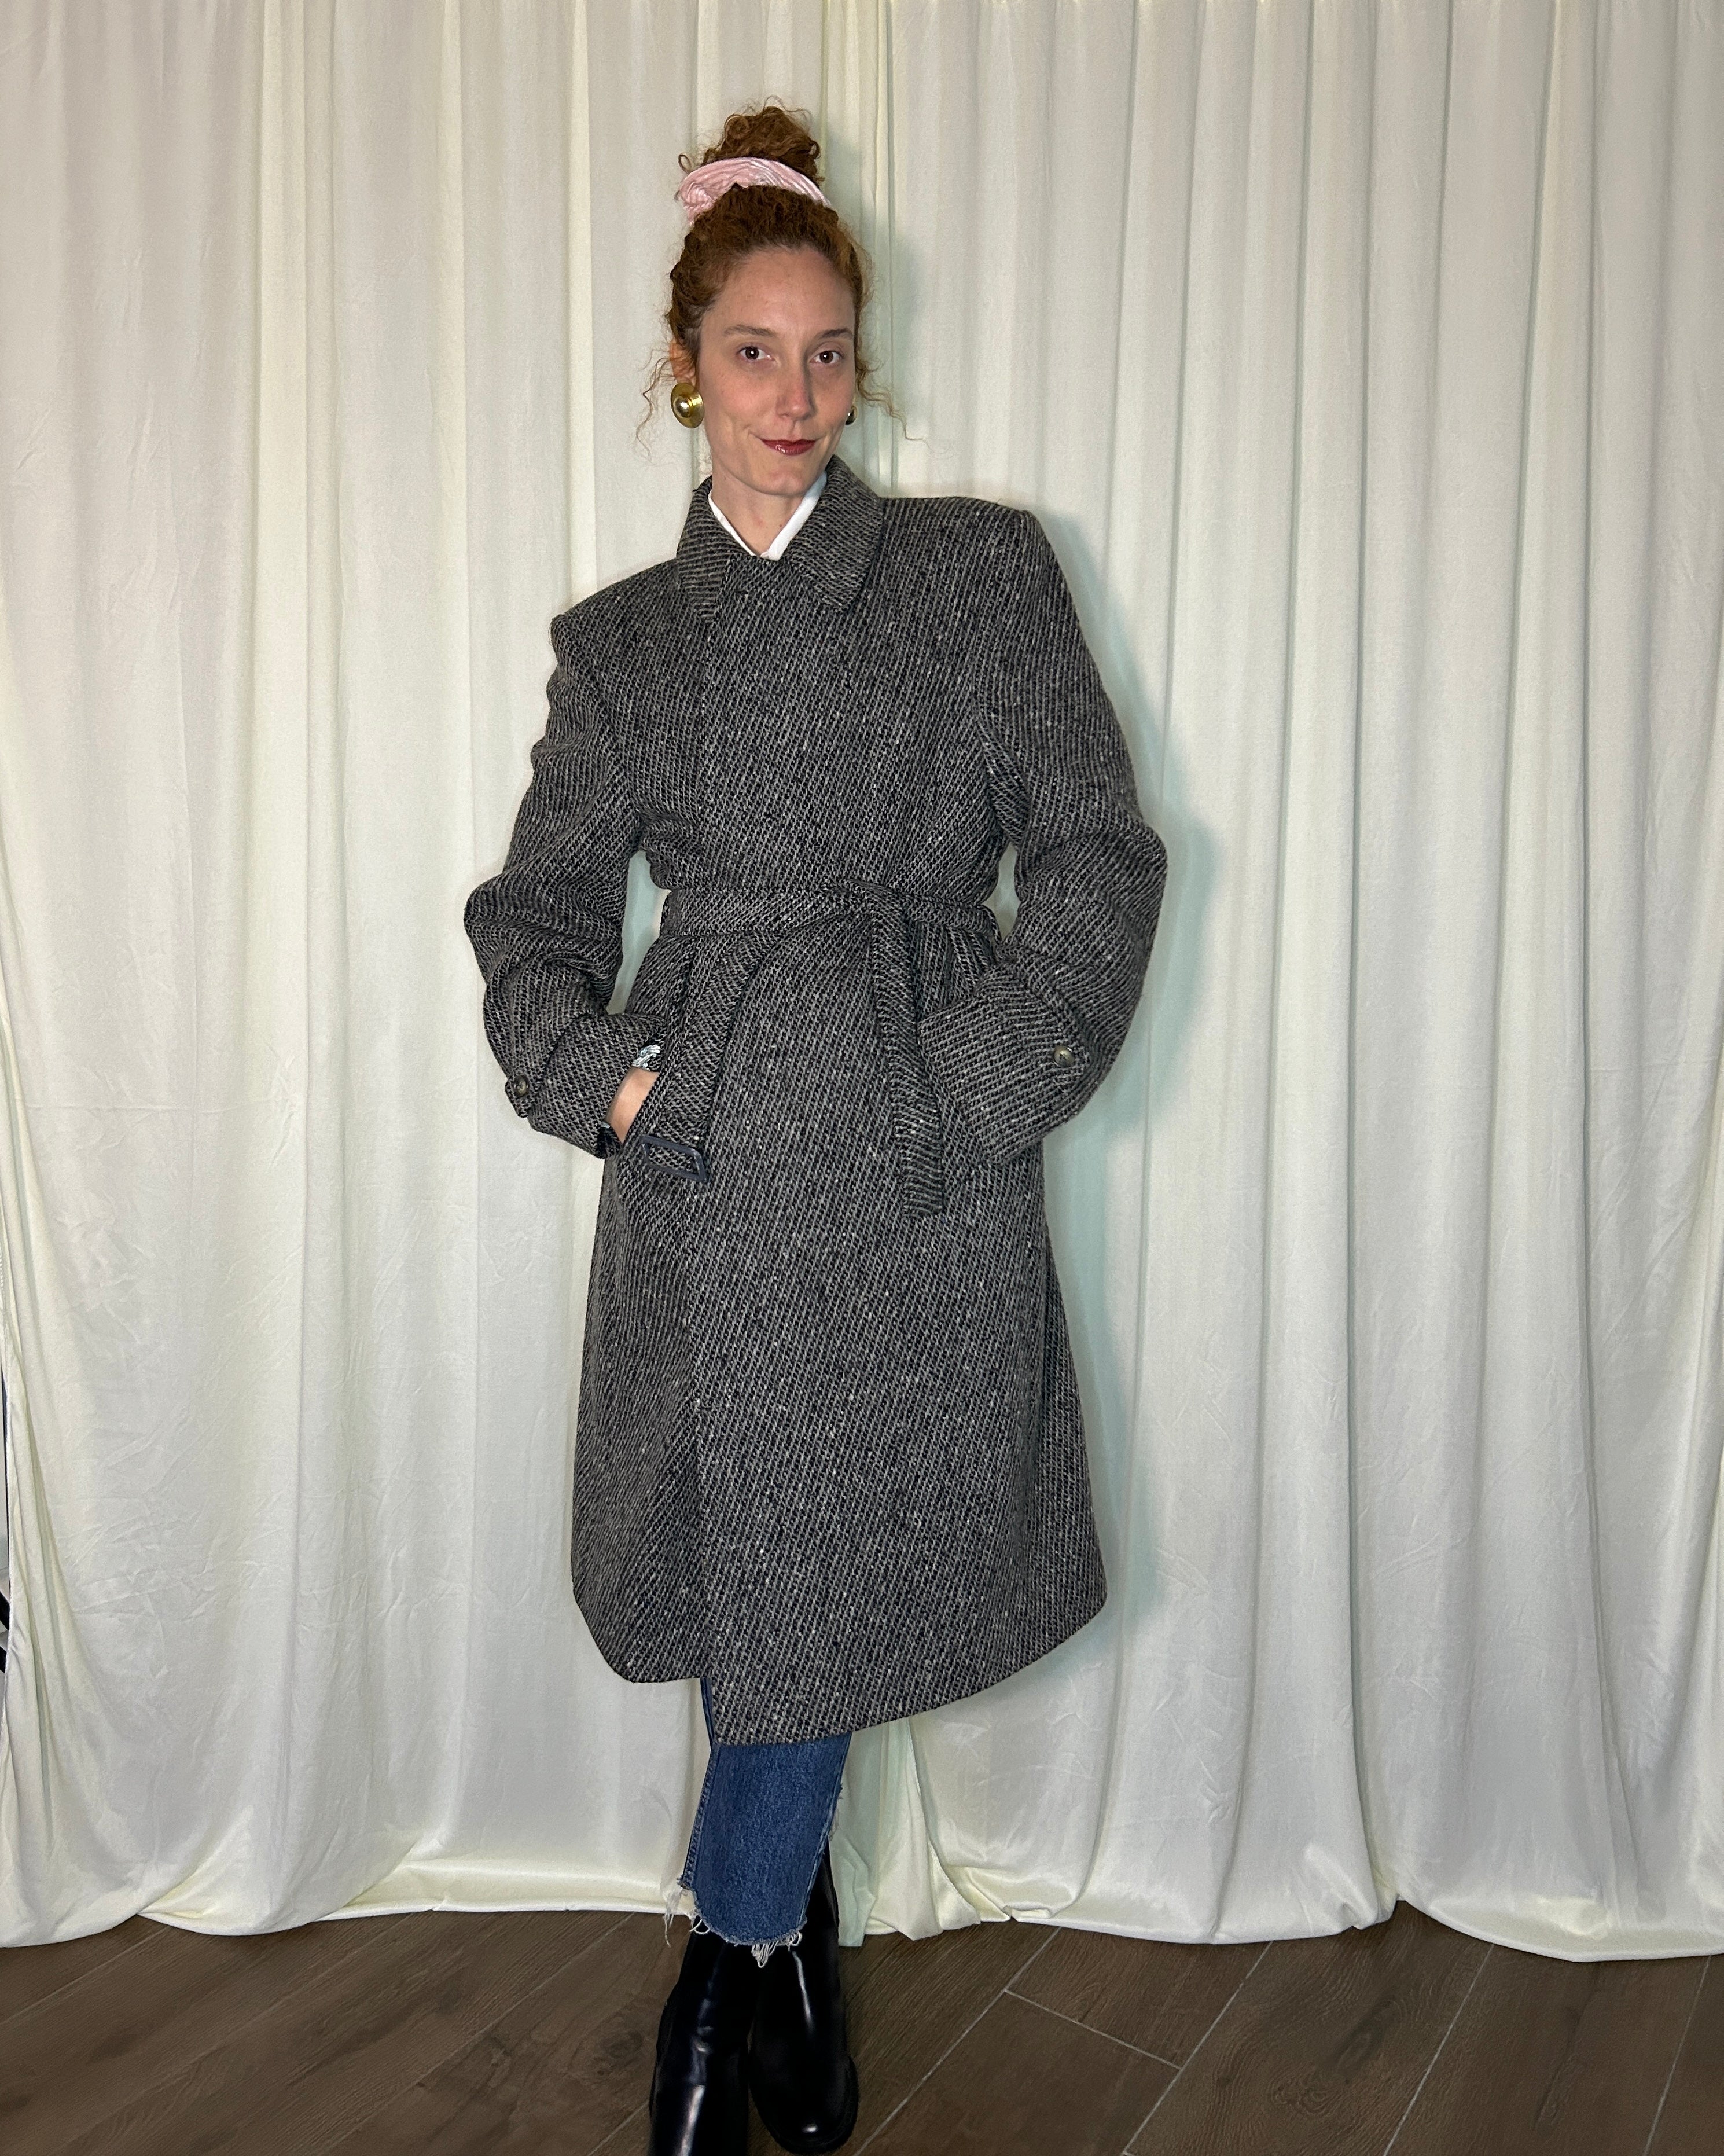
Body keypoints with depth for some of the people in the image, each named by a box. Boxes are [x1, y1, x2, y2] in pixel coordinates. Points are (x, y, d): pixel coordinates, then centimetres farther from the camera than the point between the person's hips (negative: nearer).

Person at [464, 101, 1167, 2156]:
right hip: (707, 1170, 2)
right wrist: (597, 1071, -4)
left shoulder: (981, 569, 4)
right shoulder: (621, 637, 11)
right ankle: (790, 1934, 37)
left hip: (921, 1165, -1)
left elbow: (1097, 857, 1)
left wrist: (979, 1078, -8)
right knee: (749, 1577, 10)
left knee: (839, 1579, 6)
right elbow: (536, 908, 13)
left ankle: (726, 1954, 32)